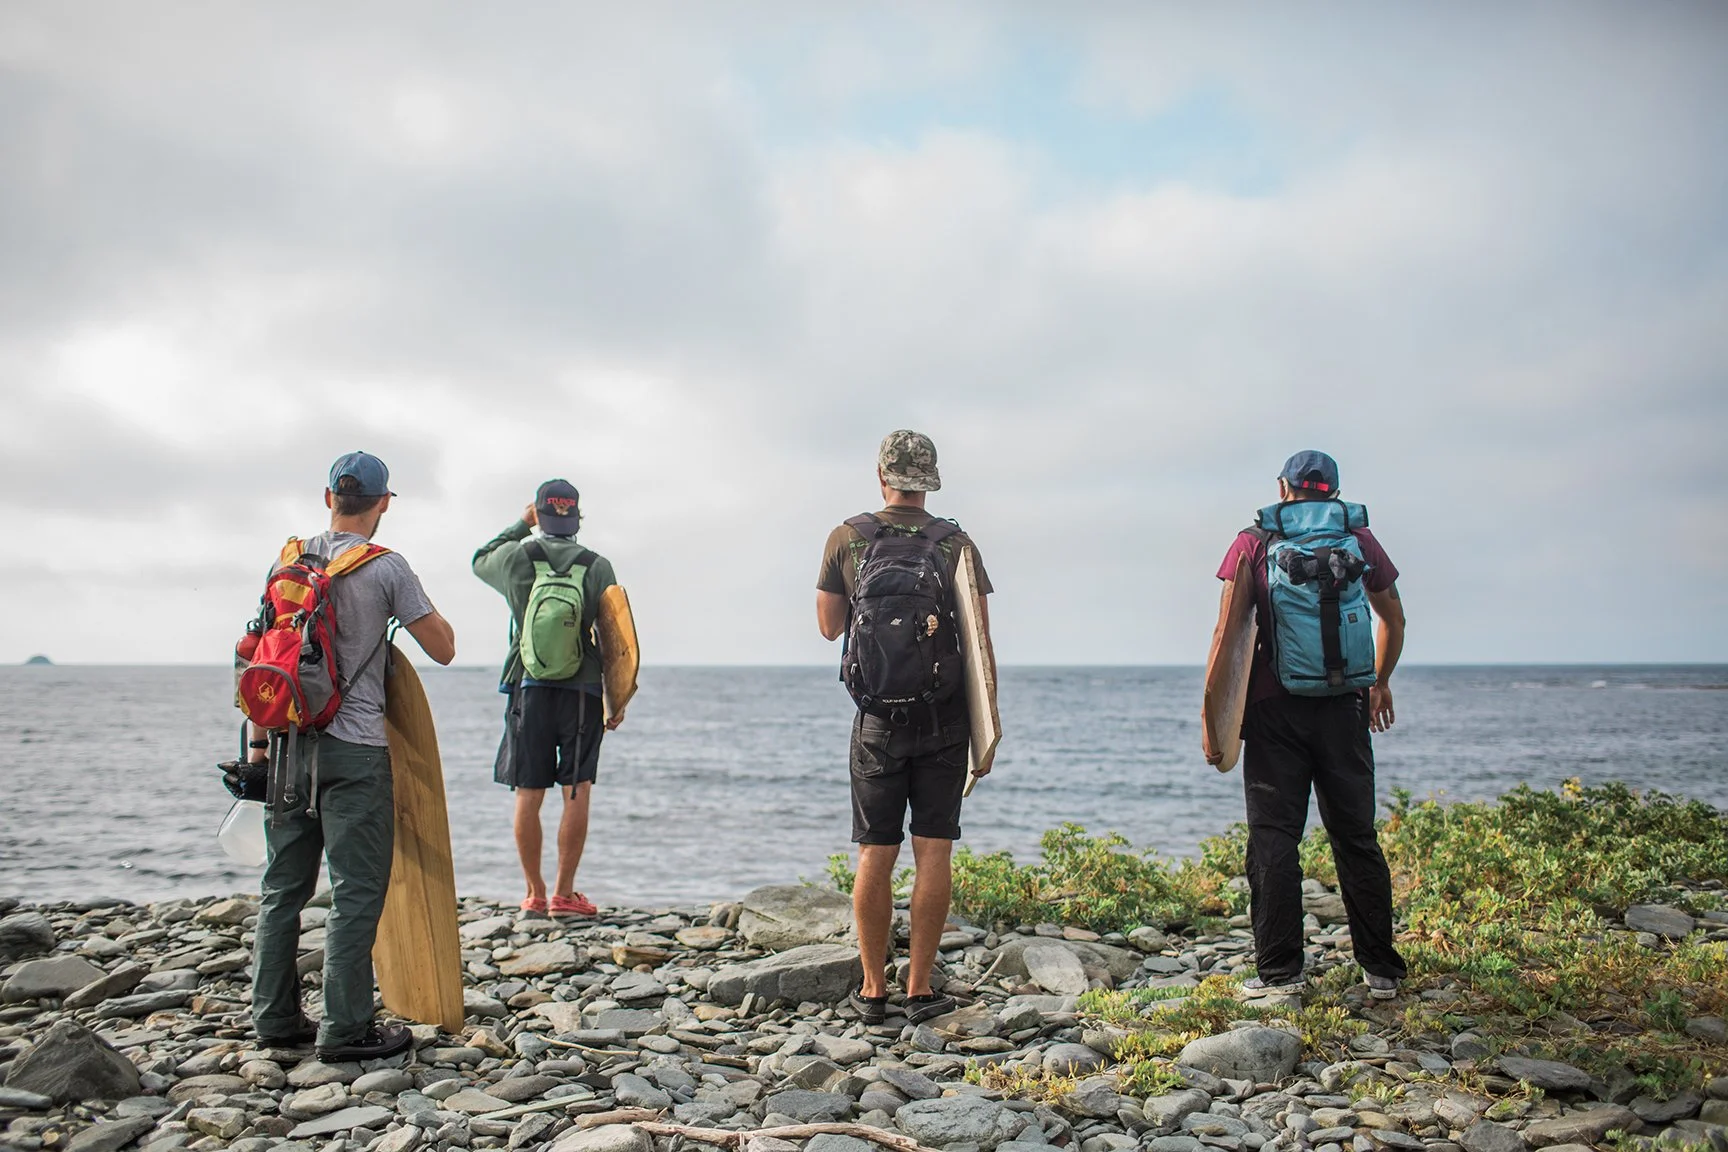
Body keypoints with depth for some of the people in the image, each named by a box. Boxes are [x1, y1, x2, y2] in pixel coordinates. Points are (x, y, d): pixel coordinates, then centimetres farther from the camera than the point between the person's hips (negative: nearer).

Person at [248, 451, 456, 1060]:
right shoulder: (386, 567, -8)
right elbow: (443, 648, -3)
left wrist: (258, 740, 18)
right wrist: (421, 605, 16)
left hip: (289, 742, 6)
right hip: (353, 748, -6)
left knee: (284, 885, 14)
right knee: (356, 890, 1)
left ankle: (275, 1017, 22)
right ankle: (345, 1028, 4)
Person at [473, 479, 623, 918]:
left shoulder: (516, 558, 0)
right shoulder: (598, 567, 0)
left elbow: (479, 560, 24)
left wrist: (520, 524, 29)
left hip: (530, 689, 1)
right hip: (582, 692, -1)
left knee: (528, 796, 7)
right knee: (576, 795, 2)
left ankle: (535, 893, 15)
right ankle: (564, 894, 4)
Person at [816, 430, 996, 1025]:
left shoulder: (846, 539, -2)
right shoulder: (956, 544, -2)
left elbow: (829, 626, 8)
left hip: (878, 721, 0)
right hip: (944, 721, 0)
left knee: (876, 855, 6)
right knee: (933, 852, 4)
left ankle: (873, 990, 12)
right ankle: (920, 990, 7)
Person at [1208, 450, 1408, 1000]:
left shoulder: (1254, 542, 1)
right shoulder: (1359, 539, 8)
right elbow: (1393, 618, 19)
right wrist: (1380, 683, 35)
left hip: (1275, 706, -2)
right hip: (1344, 707, 3)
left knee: (1273, 837, 2)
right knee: (1356, 836, 11)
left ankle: (1279, 971, 1)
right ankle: (1382, 970, 15)